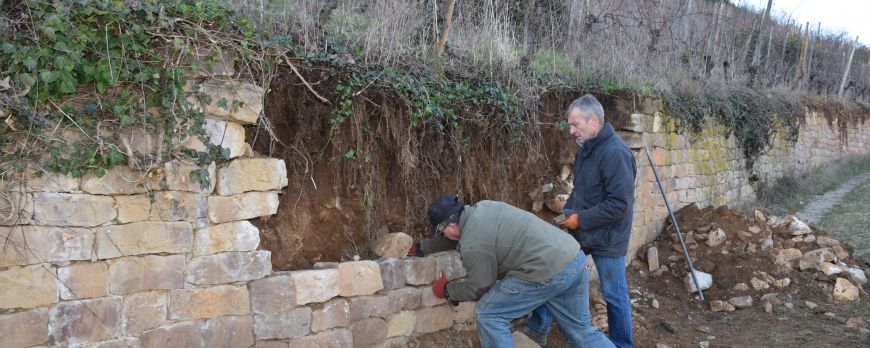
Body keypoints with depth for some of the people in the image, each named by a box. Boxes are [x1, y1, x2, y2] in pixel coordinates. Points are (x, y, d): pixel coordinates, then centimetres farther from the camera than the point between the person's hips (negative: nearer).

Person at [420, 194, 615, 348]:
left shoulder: (473, 243, -11)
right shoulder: (480, 209, 16)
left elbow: (479, 288, 1)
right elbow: (457, 237, 34)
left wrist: (447, 290, 18)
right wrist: (421, 248, 43)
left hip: (549, 272, -10)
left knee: (488, 315, 4)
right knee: (581, 330, 21)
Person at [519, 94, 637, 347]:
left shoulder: (615, 153, -23)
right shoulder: (586, 149, 6)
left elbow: (620, 203, -26)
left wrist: (581, 219, -21)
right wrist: (568, 212, 2)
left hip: (607, 238, -9)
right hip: (580, 233, 9)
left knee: (614, 296, 7)